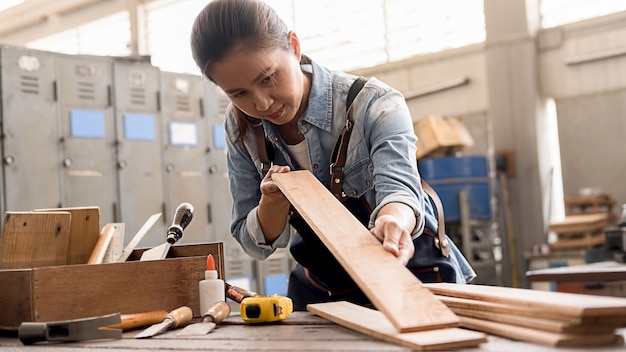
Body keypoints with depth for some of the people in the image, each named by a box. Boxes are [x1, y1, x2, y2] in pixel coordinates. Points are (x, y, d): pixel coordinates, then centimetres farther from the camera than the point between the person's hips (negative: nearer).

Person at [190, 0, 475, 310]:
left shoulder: (374, 105, -17)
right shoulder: (241, 130, -6)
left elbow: (397, 184, -33)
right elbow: (257, 245, -2)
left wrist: (394, 220, -57)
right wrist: (273, 203, -24)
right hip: (320, 292, 3)